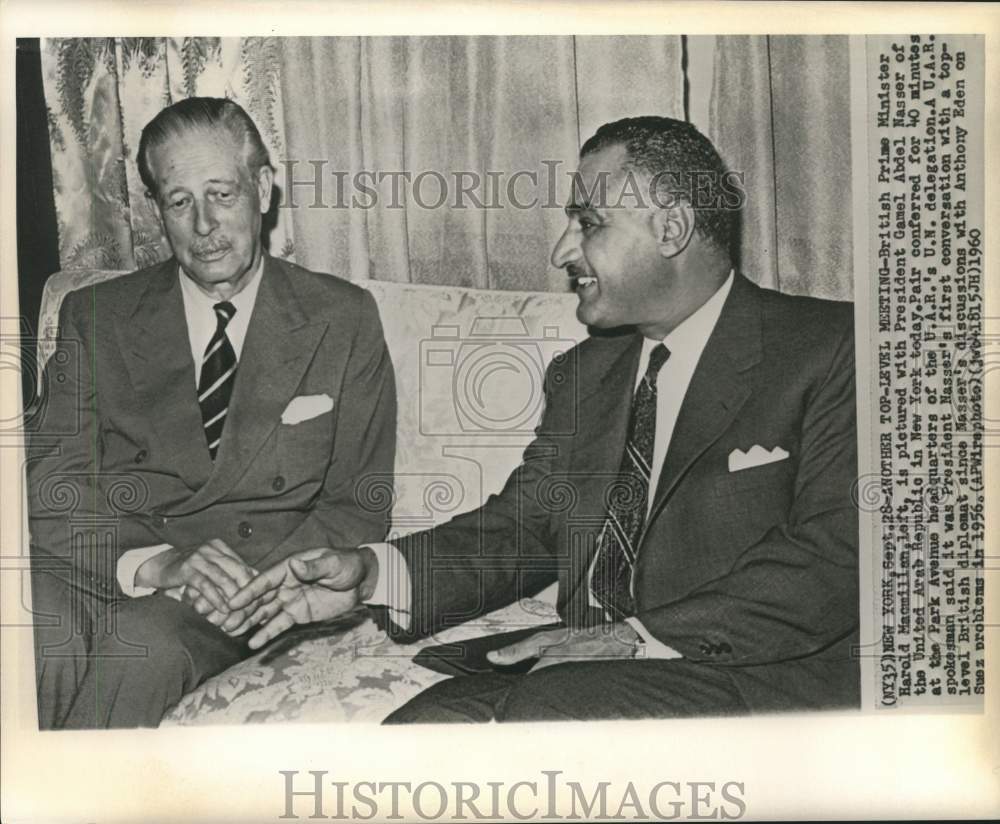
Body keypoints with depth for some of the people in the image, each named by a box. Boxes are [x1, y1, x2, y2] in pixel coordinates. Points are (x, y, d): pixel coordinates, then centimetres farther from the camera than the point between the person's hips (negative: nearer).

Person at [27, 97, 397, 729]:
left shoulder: (343, 320, 6)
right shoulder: (96, 317, 10)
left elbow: (359, 506, 4)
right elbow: (55, 491, -1)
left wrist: (260, 580, -14)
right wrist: (154, 564, -21)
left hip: (261, 574, -1)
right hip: (107, 570, 2)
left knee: (146, 644, -32)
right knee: (42, 626, -32)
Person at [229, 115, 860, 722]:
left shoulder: (830, 350, -3)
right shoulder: (582, 375, 16)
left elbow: (836, 558, -13)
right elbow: (521, 526, 12)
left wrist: (646, 636, -21)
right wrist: (371, 572, -4)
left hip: (764, 678, -4)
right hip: (589, 679, 5)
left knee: (551, 707, -29)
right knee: (430, 719, -21)